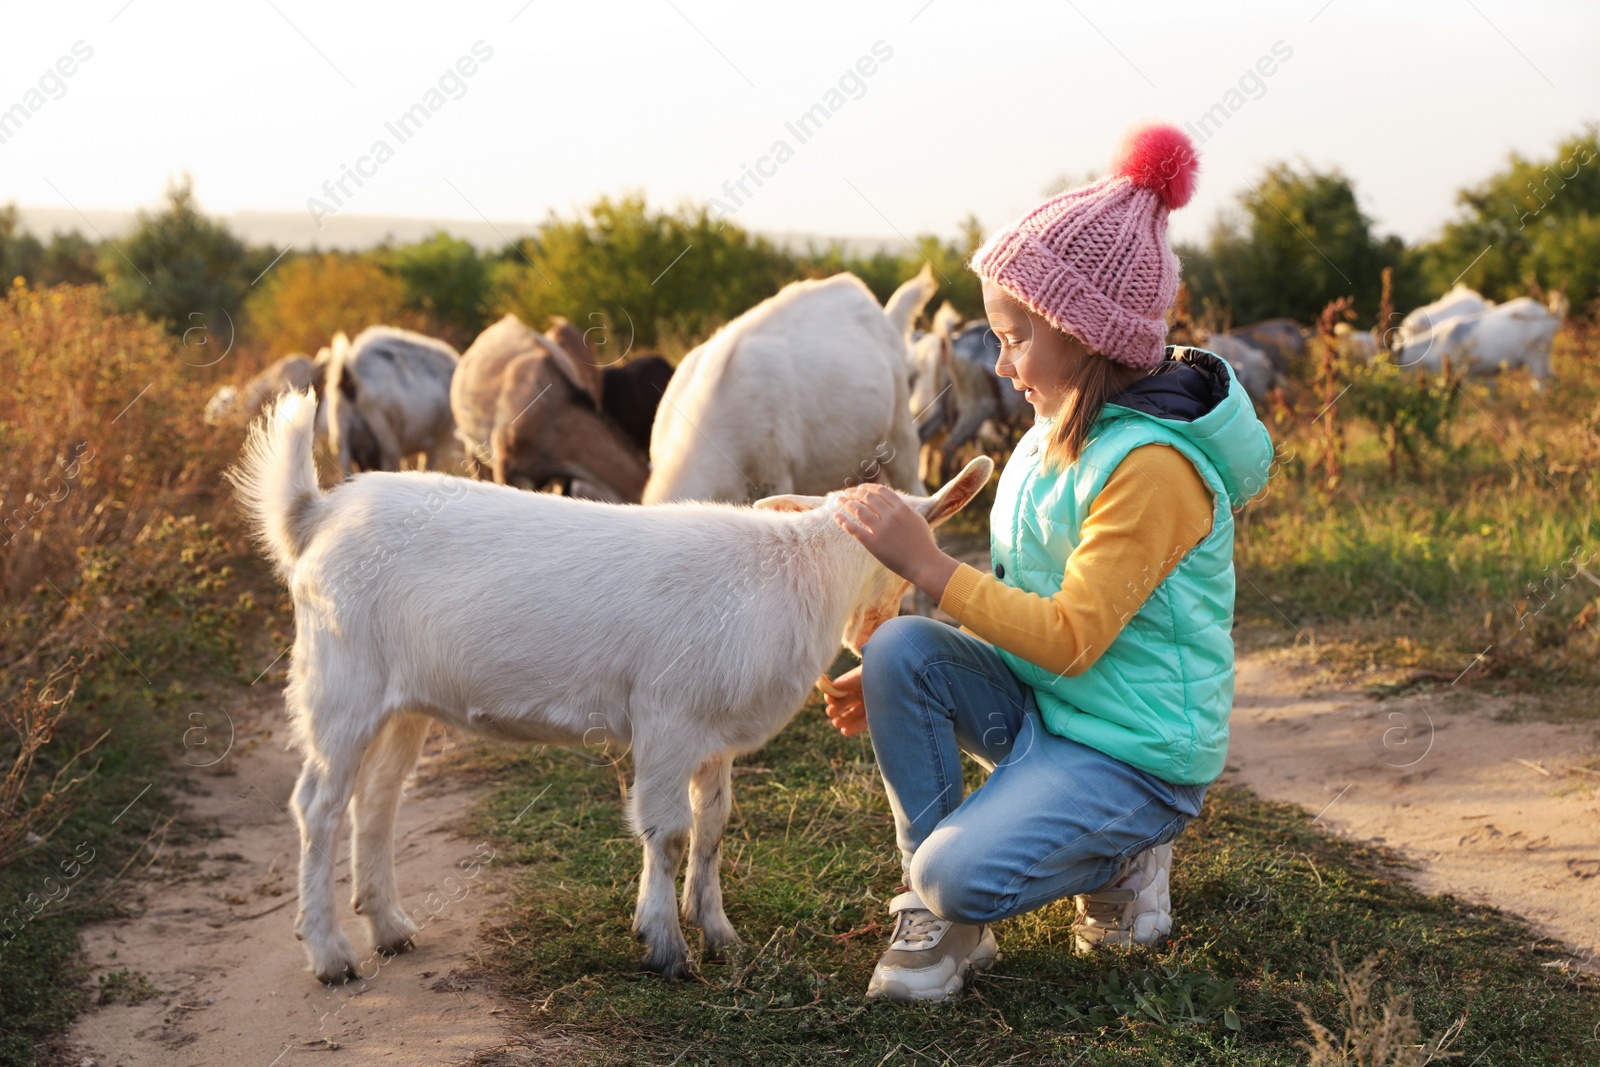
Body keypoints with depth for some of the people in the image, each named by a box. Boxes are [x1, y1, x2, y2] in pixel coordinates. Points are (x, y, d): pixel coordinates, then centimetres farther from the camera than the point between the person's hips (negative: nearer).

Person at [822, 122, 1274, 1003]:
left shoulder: (1151, 466, -23)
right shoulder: (1060, 432, 6)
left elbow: (1070, 638, -25)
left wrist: (927, 564, -24)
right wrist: (904, 684, 8)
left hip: (1135, 751, -9)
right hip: (1040, 702, 9)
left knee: (962, 877, -26)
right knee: (898, 651, -16)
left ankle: (1118, 859, 6)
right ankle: (930, 904, -3)